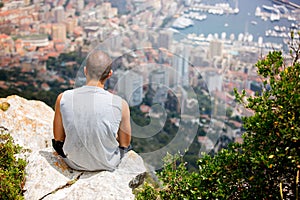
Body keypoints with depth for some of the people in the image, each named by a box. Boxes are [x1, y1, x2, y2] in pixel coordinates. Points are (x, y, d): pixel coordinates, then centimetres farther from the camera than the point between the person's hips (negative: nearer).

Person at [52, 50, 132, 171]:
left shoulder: (63, 99, -20)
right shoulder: (120, 105, -24)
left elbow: (58, 138, -6)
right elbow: (125, 144, -9)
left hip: (74, 163, 1)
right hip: (108, 164, -1)